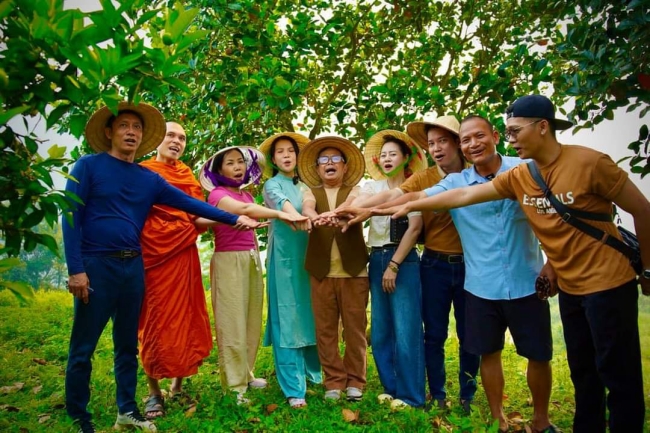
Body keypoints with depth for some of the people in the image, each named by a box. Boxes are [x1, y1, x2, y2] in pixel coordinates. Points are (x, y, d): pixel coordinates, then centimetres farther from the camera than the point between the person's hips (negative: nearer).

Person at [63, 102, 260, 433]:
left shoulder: (148, 179, 10)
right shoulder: (89, 166, -2)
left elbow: (189, 203, 8)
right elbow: (71, 217, -7)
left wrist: (234, 219, 4)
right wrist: (75, 269, -14)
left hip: (133, 267, 5)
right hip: (96, 264, -5)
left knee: (127, 344, 13)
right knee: (83, 347, 3)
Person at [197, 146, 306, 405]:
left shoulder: (246, 194, 16)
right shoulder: (217, 194, -10)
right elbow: (245, 210, -28)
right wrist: (280, 214, -38)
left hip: (251, 259, 7)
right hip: (229, 260, -7)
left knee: (252, 320, 12)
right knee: (233, 322, -4)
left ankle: (246, 374, 25)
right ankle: (234, 385, 3)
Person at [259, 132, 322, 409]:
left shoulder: (304, 185, 15)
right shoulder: (273, 185, -2)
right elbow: (281, 202, -24)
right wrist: (299, 219, -46)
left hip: (308, 256, 5)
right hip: (285, 257, -5)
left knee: (311, 314, 12)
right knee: (287, 318, -5)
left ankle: (314, 371, 28)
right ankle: (293, 388, -1)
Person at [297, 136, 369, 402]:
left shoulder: (355, 191, 8)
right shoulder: (311, 193, 11)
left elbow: (352, 204, -17)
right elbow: (306, 208, -13)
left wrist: (335, 213, -41)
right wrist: (314, 217, -38)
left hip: (354, 270, -1)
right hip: (321, 270, 1)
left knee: (355, 328, 3)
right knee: (325, 329, 4)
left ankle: (355, 380, 16)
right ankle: (334, 381, 16)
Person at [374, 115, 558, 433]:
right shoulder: (454, 183, 0)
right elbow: (415, 200, -5)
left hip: (526, 283, 0)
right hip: (481, 287, 1)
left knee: (538, 354, 10)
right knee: (489, 353, 11)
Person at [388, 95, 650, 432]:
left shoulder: (589, 163, -17)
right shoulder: (518, 177, -1)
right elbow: (464, 196, 1)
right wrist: (408, 206, 0)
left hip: (608, 283, -6)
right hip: (569, 287, 6)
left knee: (618, 373, 4)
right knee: (583, 371, 17)